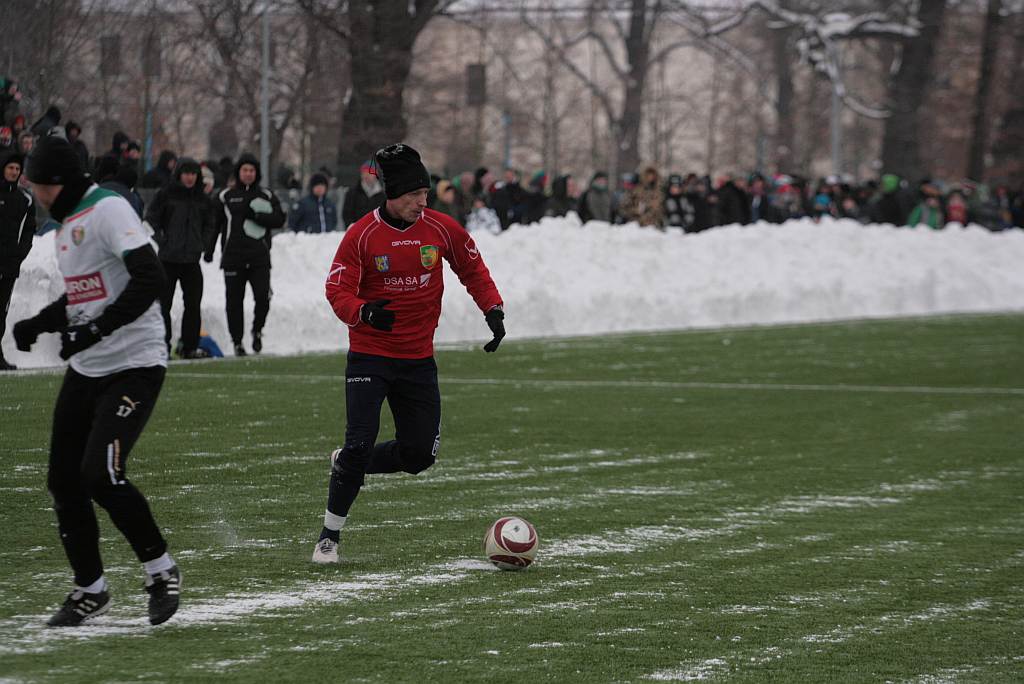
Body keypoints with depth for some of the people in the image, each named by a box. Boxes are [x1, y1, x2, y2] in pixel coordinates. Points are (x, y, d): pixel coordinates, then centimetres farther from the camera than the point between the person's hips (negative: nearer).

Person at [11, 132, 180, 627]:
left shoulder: (108, 210, -15)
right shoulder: (66, 224, 15)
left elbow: (149, 280, -24)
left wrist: (94, 331, -25)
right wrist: (38, 324, 10)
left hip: (134, 367, -9)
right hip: (86, 370, 9)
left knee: (101, 474, -20)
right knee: (64, 481, 5)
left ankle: (160, 570, -2)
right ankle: (90, 590, 19)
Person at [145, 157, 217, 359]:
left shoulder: (202, 199, 9)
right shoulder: (165, 196, -4)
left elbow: (209, 225, 19)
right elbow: (151, 220, -3)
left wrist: (206, 246, 6)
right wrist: (160, 242, -12)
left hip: (192, 259, 4)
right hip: (167, 259, -4)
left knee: (193, 304, 5)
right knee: (163, 303, -2)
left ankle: (190, 346, 13)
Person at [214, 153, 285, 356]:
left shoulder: (266, 196, 10)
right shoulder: (226, 197, 7)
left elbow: (279, 219, 1)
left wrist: (256, 216, -13)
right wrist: (209, 249, 4)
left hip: (259, 257, 0)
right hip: (233, 257, 0)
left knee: (263, 297, -11)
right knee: (234, 300, 1)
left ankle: (257, 330, 15)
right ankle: (237, 341, 12)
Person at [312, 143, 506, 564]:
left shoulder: (441, 228, -3)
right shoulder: (362, 235, -12)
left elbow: (472, 269, 12)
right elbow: (338, 291, -12)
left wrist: (493, 309, -2)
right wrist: (364, 312, -32)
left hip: (418, 358, 4)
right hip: (370, 355, -4)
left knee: (419, 454, 3)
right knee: (361, 443, -14)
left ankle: (347, 465, 30)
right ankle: (330, 536, 0)